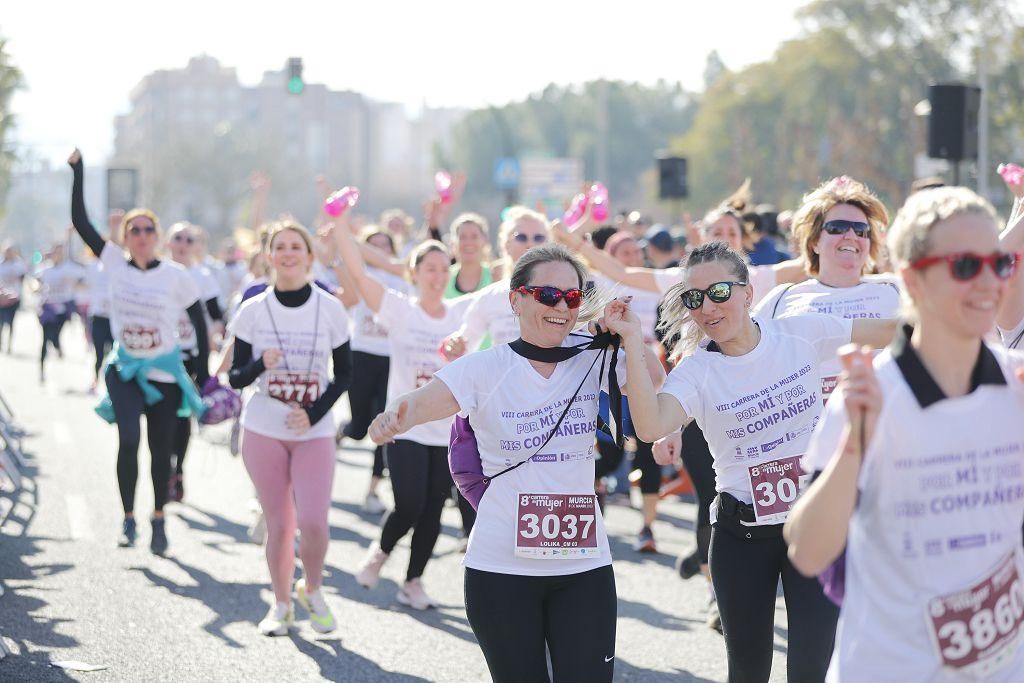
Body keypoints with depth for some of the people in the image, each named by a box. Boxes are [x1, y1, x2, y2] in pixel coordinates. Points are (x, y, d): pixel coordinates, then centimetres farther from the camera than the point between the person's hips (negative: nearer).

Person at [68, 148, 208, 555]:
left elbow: (199, 322, -1)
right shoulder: (115, 263, -4)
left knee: (161, 452, 7)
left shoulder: (175, 275, -9)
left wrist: (203, 372, -2)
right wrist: (77, 170, -12)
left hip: (165, 372, 0)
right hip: (125, 369, 0)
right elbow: (80, 221, -7)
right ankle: (128, 519, -6)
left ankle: (159, 521, 26)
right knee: (128, 440, -19)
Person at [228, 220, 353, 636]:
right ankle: (281, 605, 21)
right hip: (264, 431, 1)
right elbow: (235, 378, 1)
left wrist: (314, 413, -10)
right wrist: (260, 364, -21)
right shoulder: (253, 311, -2)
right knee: (279, 525, 3)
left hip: (315, 432, -1)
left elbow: (345, 374, 3)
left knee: (313, 522, -12)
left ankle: (312, 590, 16)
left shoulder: (330, 309, -3)